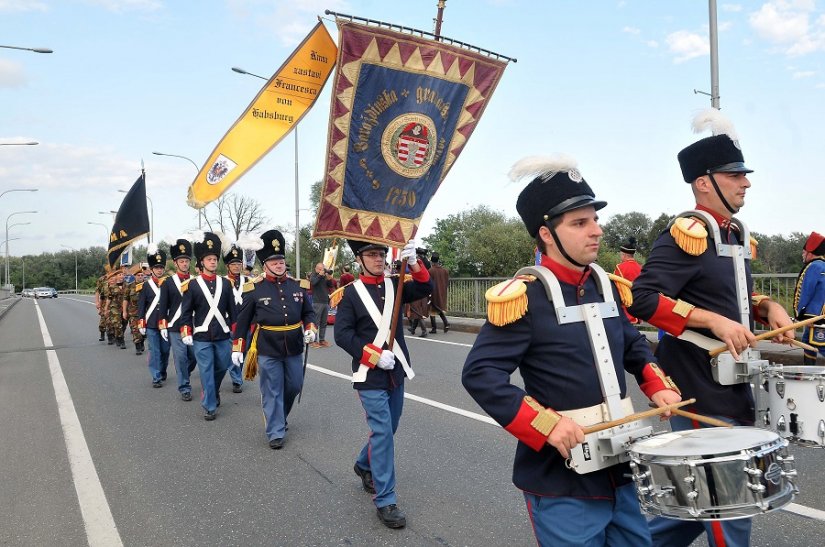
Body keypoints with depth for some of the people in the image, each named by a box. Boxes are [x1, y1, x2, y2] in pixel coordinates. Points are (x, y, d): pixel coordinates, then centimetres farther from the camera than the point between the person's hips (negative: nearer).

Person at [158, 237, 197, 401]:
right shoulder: (168, 282, 0)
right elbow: (163, 306, 0)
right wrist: (162, 326, -5)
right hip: (175, 327, -2)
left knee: (194, 356, 8)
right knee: (181, 358, 0)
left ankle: (184, 375, 37)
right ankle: (184, 388, 10)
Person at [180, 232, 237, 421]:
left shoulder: (226, 283, 5)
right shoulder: (192, 284, -2)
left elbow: (232, 309, 9)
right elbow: (186, 311, -1)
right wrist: (186, 333, -7)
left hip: (223, 336, 3)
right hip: (202, 337, -3)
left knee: (222, 367, 15)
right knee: (206, 372, 2)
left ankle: (213, 392, 42)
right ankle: (210, 406, 12)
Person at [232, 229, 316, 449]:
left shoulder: (297, 285, 3)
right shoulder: (254, 289, -6)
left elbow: (308, 312, 13)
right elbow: (243, 321, 0)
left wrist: (310, 328, -6)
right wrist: (237, 348, -1)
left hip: (293, 347, 4)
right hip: (268, 349, -4)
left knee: (294, 386, 16)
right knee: (272, 392, 4)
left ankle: (278, 416, 42)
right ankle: (275, 433, 16)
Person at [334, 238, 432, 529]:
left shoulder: (395, 285, 7)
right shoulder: (351, 293, -6)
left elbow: (425, 288, -6)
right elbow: (342, 334, -10)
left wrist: (414, 262, -22)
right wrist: (375, 356, -17)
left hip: (396, 371, 5)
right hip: (370, 374, -5)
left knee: (387, 429, 17)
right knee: (382, 431, -9)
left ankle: (364, 466, 44)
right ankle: (385, 500, 0)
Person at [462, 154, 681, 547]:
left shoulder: (604, 284, 6)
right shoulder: (525, 296, -17)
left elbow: (632, 344, 22)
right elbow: (480, 374, -21)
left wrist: (659, 386, 5)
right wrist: (546, 425, -25)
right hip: (562, 482, -7)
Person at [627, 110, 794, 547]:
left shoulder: (738, 235, 12)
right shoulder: (687, 234, -16)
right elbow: (642, 299, -25)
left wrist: (766, 308, 4)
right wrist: (715, 322, -27)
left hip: (732, 390, 9)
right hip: (700, 395, -9)